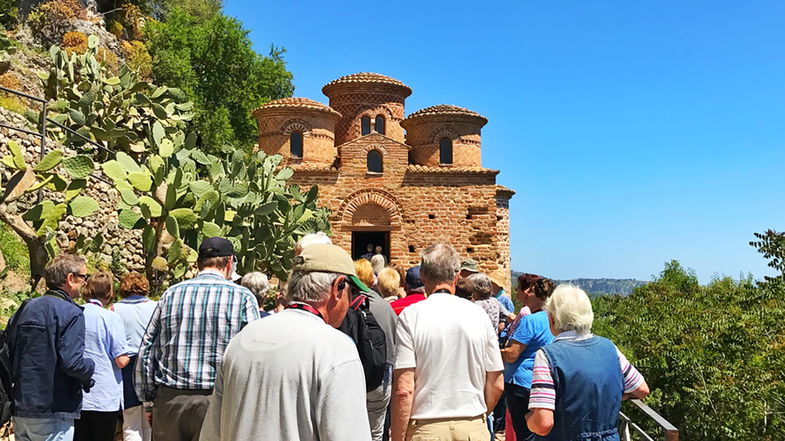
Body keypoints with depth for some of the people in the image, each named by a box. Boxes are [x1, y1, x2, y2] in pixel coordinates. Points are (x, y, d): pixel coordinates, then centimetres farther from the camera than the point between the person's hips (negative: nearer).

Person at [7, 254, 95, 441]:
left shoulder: (24, 309, 9)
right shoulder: (70, 313, -15)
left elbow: (7, 356, 12)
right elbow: (72, 363, -22)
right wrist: (91, 368, -2)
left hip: (20, 410, 8)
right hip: (53, 411, -7)